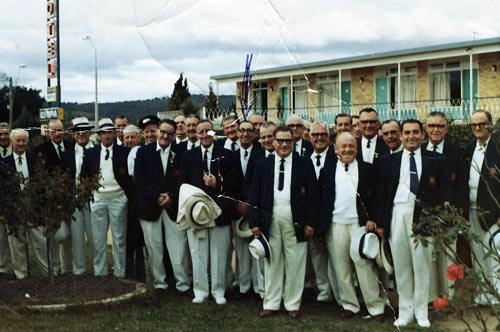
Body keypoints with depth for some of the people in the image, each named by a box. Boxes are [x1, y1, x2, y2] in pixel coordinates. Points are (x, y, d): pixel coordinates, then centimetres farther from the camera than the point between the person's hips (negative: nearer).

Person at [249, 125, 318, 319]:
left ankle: (293, 304, 15)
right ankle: (271, 304, 17)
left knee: (295, 263, 3)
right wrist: (254, 222, 0)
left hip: (295, 219, -1)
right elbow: (254, 196, 6)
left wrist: (310, 223, -3)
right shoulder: (263, 165, 8)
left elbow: (312, 195, 1)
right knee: (272, 262, 8)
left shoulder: (303, 165, 3)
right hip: (270, 218, 2)